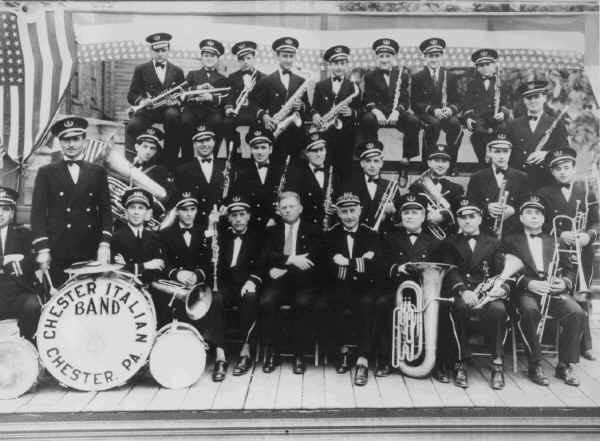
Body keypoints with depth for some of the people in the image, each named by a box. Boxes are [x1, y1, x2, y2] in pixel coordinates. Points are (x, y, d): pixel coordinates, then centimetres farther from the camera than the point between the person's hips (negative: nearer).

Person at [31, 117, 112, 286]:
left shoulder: (98, 172, 12)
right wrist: (42, 248, -6)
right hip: (58, 252, -1)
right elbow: (38, 211, 4)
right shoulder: (46, 172, 8)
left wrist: (105, 243, -3)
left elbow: (105, 209, 9)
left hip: (91, 252, 1)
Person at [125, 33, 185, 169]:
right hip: (147, 110, 0)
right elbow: (131, 95, 8)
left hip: (169, 109, 0)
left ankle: (169, 162, -26)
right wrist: (141, 101, -15)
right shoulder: (141, 69, 13)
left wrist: (176, 100, -10)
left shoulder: (177, 71, 17)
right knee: (132, 126, -31)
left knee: (173, 116, -36)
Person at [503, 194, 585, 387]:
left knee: (577, 313, -26)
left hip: (554, 290, 3)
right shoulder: (511, 240, 15)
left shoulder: (555, 241, 25)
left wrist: (564, 282, -4)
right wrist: (528, 283, -16)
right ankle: (535, 366, -22)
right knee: (530, 311, -36)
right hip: (526, 290, -3)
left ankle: (565, 365, -10)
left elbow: (569, 269, 19)